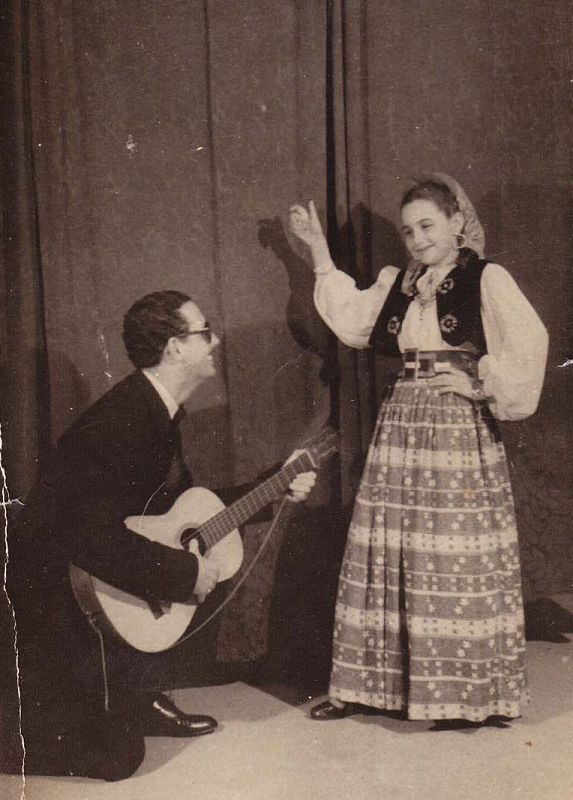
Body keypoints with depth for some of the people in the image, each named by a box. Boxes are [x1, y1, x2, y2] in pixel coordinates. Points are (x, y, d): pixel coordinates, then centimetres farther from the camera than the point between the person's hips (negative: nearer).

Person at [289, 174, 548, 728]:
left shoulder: (486, 279, -3)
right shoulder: (397, 283, 16)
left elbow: (530, 344, -13)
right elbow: (350, 321, 10)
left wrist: (481, 386, -11)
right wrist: (319, 252, 13)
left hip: (459, 436, -6)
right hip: (399, 430, 6)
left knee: (455, 564, -2)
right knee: (384, 557, 7)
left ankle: (468, 697, 10)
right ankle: (371, 685, 18)